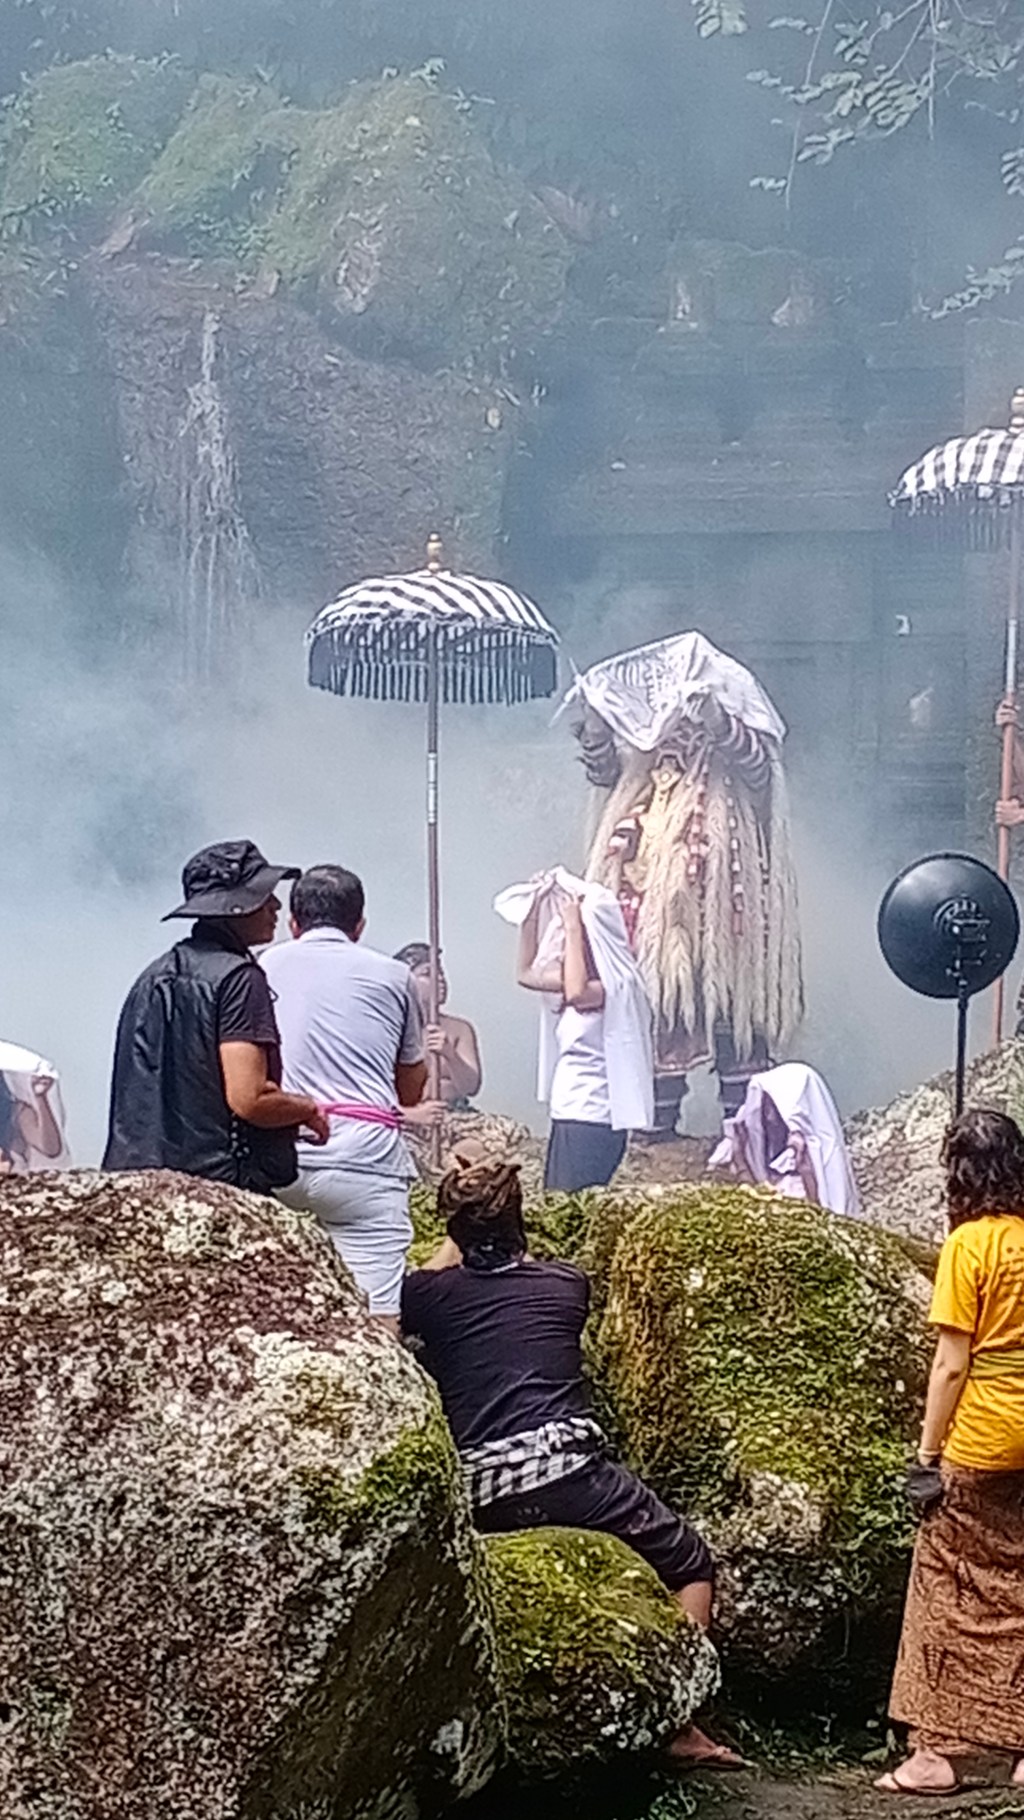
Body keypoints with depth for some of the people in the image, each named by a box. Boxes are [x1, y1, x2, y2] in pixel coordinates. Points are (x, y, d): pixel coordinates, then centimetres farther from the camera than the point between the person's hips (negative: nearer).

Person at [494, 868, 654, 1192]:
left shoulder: (614, 983, -15)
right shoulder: (582, 979, 13)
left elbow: (576, 993, -36)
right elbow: (526, 974, 22)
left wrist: (572, 928, -26)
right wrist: (532, 913, 11)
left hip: (593, 1119, -9)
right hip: (568, 1114, 9)